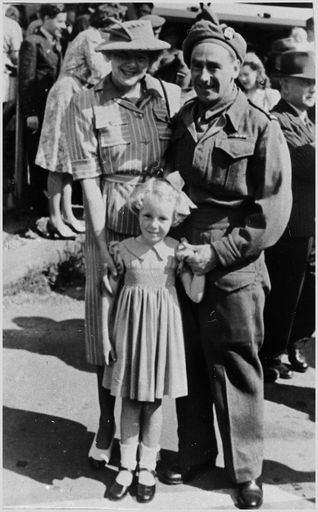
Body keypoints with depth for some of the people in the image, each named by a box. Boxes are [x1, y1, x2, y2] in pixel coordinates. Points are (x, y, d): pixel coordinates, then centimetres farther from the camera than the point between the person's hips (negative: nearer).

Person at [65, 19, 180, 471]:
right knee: (109, 334, 9)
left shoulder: (171, 97, 4)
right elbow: (88, 179, -6)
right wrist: (102, 245, -11)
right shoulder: (86, 104, -2)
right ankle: (107, 425, 30)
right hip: (111, 230, -1)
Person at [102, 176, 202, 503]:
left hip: (162, 329, 0)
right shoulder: (123, 249, -4)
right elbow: (110, 295, 2)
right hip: (131, 328, 0)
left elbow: (196, 295, -7)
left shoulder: (177, 250, -4)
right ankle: (126, 467, 27)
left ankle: (147, 468, 28)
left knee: (154, 402, 11)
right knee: (129, 401, 10)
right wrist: (106, 334, 0)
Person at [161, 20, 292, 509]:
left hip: (233, 273, -5)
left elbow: (273, 210, -10)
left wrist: (218, 253, -15)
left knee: (236, 371, 7)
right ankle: (195, 452, 36)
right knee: (188, 365, 15)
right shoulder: (179, 120, 8)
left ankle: (247, 468, 26)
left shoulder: (261, 128, -7)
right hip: (180, 266, 5)